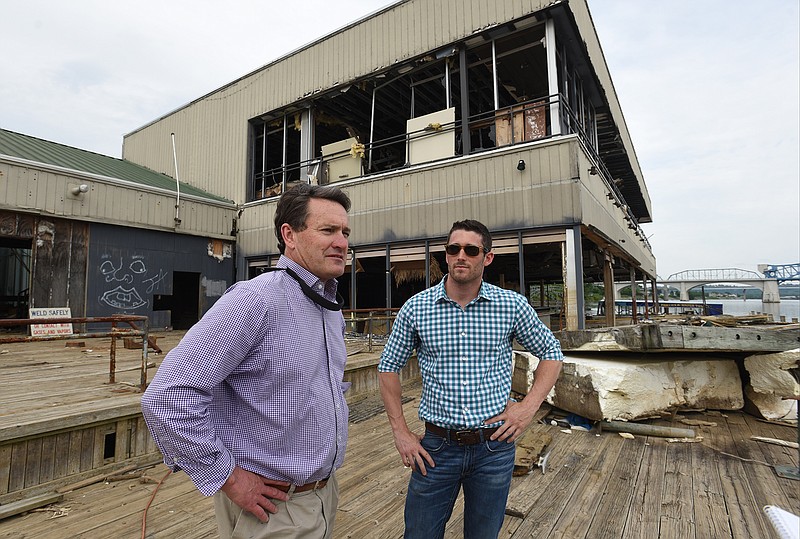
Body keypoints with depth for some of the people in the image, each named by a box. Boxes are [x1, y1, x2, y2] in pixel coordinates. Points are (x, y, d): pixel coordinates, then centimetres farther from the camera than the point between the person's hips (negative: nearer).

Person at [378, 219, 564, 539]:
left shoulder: (514, 306, -6)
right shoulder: (415, 308, -7)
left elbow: (551, 353, 7)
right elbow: (389, 367, 4)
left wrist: (529, 406, -5)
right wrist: (400, 432, 0)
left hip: (494, 447, 1)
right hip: (436, 447, 0)